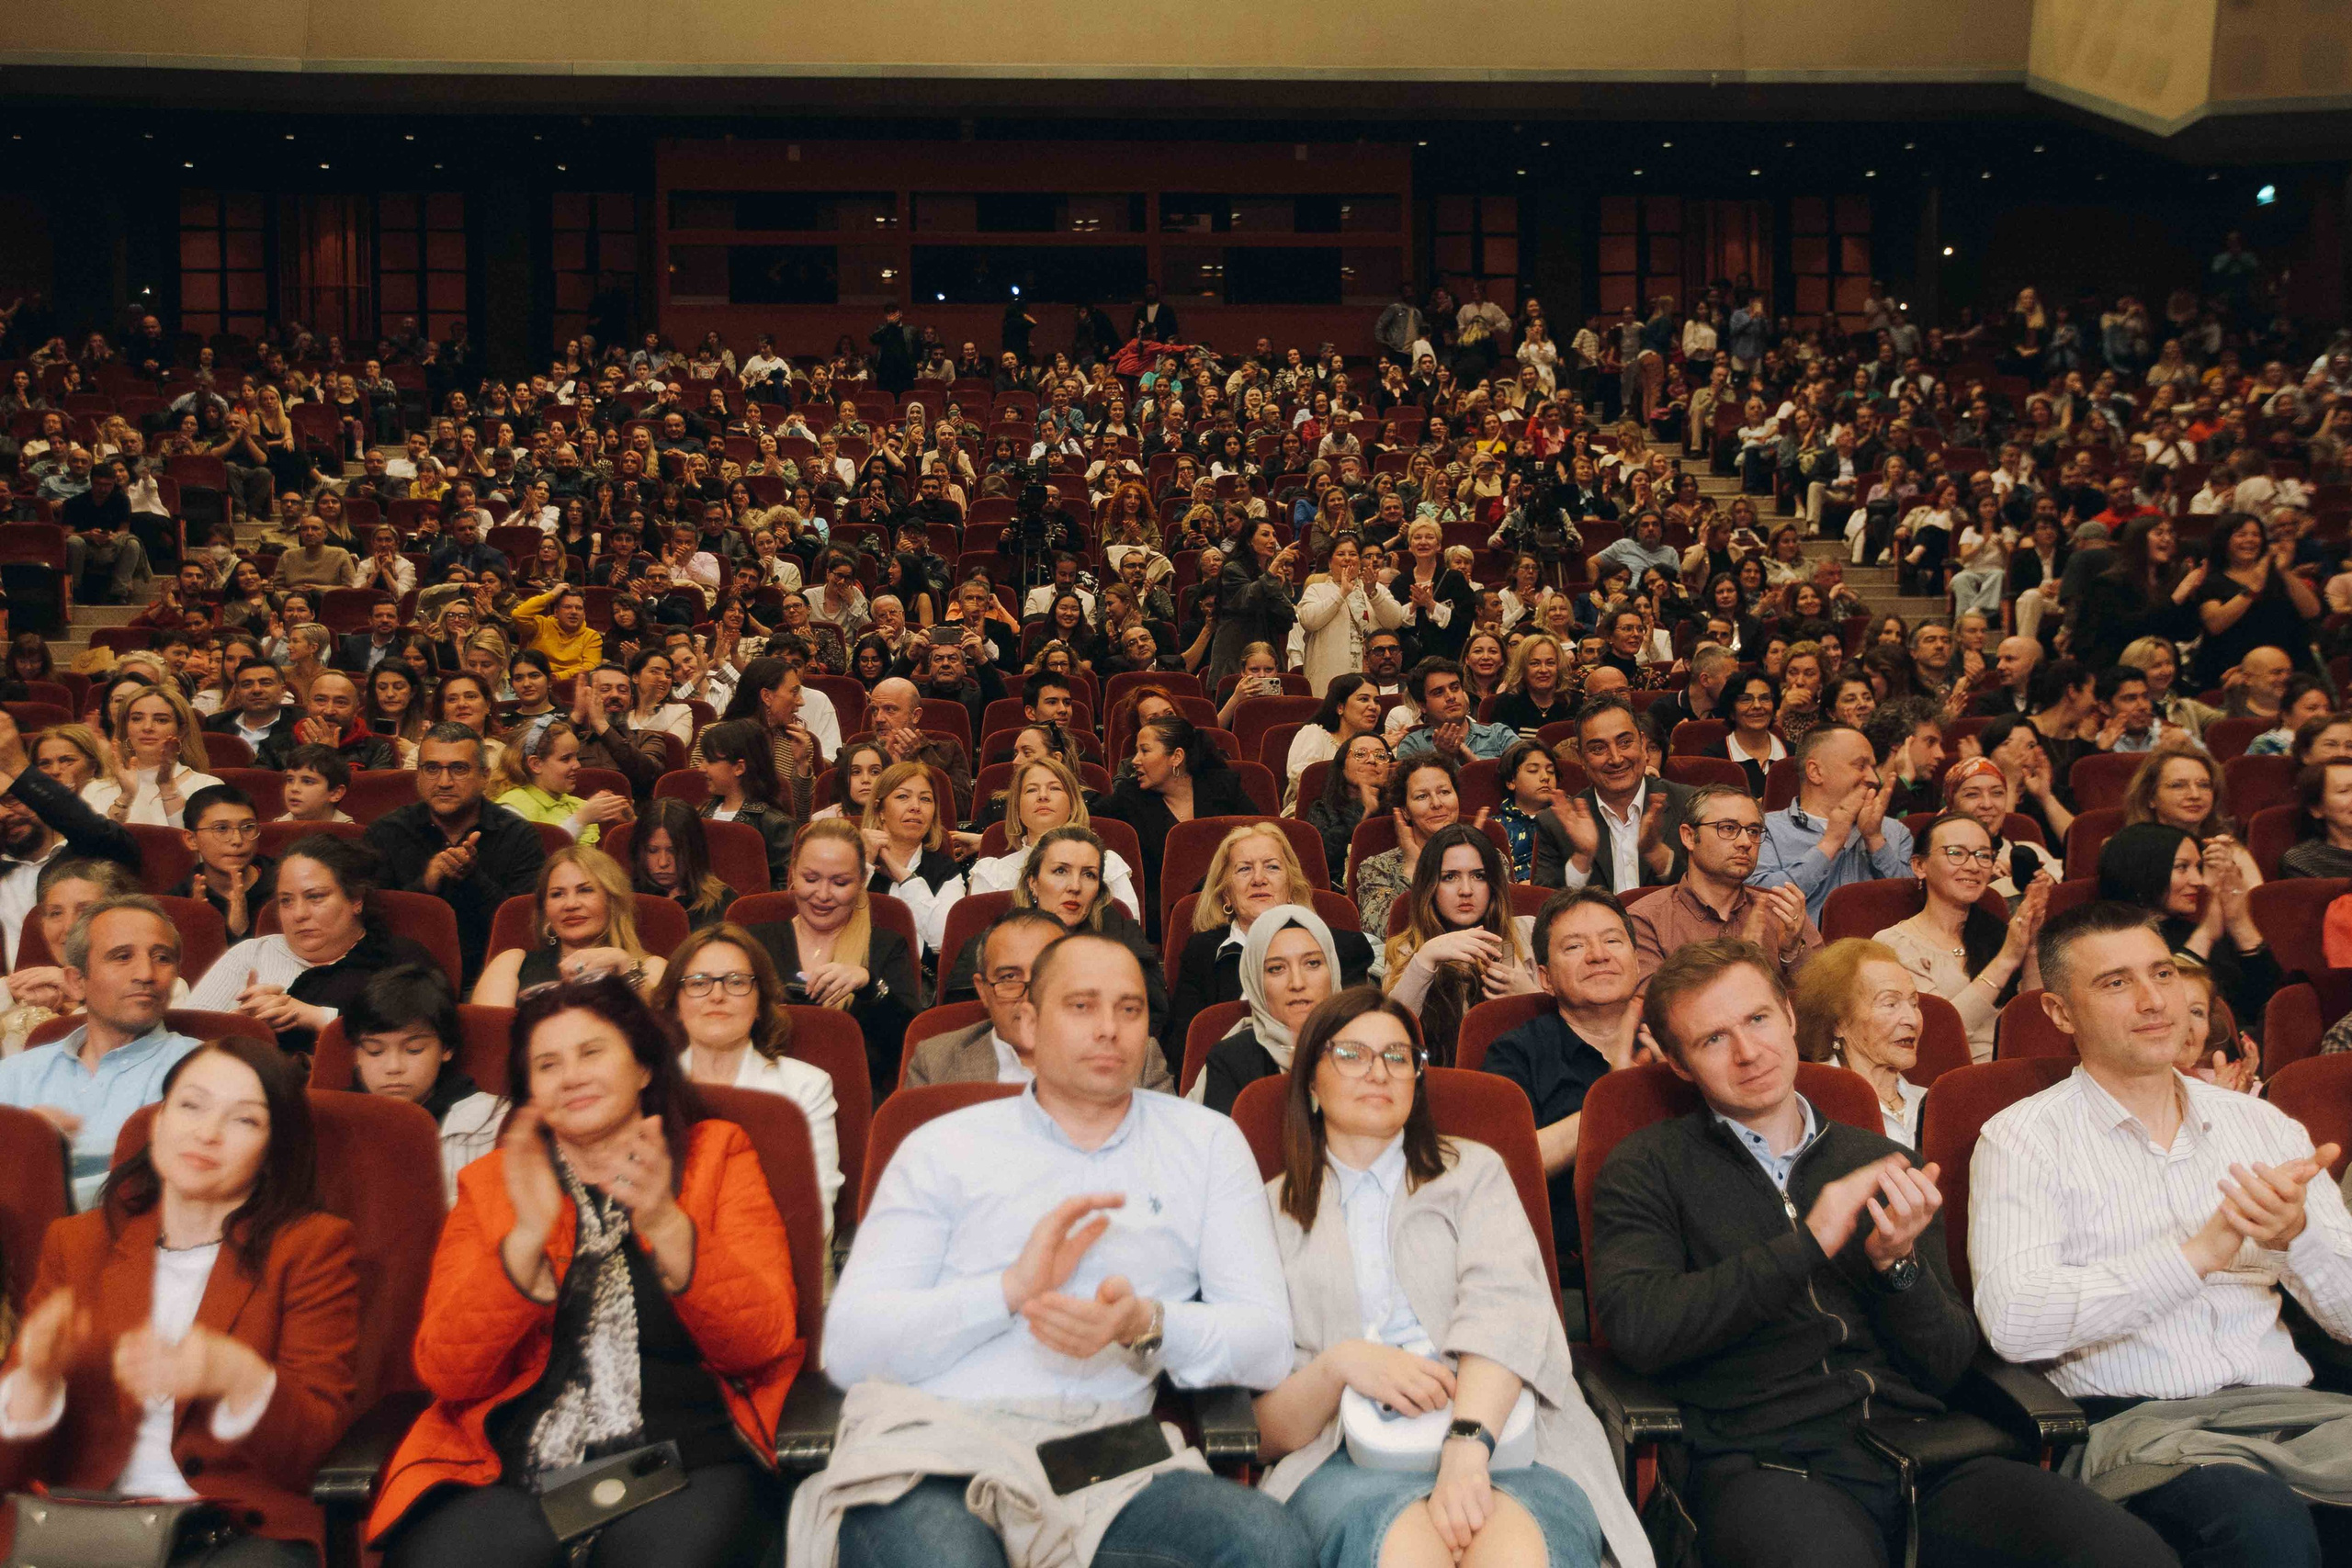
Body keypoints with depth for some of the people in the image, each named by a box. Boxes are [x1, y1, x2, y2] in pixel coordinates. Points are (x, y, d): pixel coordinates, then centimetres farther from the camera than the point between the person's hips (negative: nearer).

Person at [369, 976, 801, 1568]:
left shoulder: (717, 1156, 11)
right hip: (514, 1476, 2)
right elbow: (444, 1374, 2)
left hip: (686, 1465, -2)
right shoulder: (490, 1182, 16)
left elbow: (765, 1343, -2)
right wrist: (527, 1237, -13)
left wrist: (666, 1226, -17)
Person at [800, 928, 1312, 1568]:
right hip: (929, 1441, -4)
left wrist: (1148, 1327, -17)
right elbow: (849, 1346, 0)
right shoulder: (943, 1147, 10)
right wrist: (1012, 1288, -14)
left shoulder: (1207, 1143, 13)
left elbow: (1268, 1345, 4)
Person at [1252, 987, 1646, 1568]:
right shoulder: (1272, 1211, 18)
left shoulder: (1474, 1170, 19)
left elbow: (1504, 1308, -4)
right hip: (1349, 1462, 0)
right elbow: (1271, 1429, 10)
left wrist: (1467, 1445, -23)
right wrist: (1339, 1363, -13)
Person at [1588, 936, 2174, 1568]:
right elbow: (1635, 1325, -10)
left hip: (1919, 1445, 4)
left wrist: (1898, 1263, -5)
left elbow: (1950, 1364, 16)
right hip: (1766, 1462, -4)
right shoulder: (1649, 1167, 7)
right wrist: (1807, 1244, -10)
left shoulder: (1879, 1164, 18)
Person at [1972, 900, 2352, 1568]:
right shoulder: (2023, 1138, 2)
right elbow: (2013, 1321, -14)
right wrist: (2200, 1252, -18)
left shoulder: (2264, 1125, 17)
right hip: (2131, 1418, -4)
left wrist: (2296, 1233, -12)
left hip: (2286, 1404, 5)